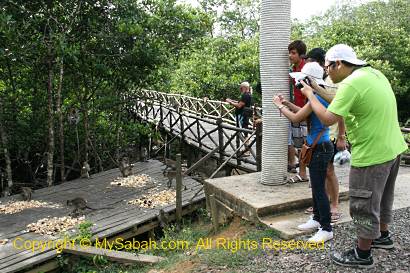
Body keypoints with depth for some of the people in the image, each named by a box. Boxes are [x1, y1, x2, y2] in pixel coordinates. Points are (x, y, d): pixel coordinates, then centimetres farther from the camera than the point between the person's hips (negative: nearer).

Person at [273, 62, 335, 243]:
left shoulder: (317, 97, -21)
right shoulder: (321, 95, 10)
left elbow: (296, 118, -18)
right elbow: (304, 113, 21)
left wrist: (279, 106, -4)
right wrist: (287, 103, 17)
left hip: (320, 149, -10)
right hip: (318, 147, 10)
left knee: (319, 189, -3)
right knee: (316, 186, 19)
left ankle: (326, 229, 6)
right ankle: (317, 219, 32)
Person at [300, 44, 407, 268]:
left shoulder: (351, 84, -22)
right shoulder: (374, 73, 7)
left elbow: (327, 119, -22)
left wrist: (310, 95, -10)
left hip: (372, 154, -10)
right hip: (392, 148, 10)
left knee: (364, 206, 5)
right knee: (382, 198, 26)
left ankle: (362, 255, 19)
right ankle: (383, 236, 44)